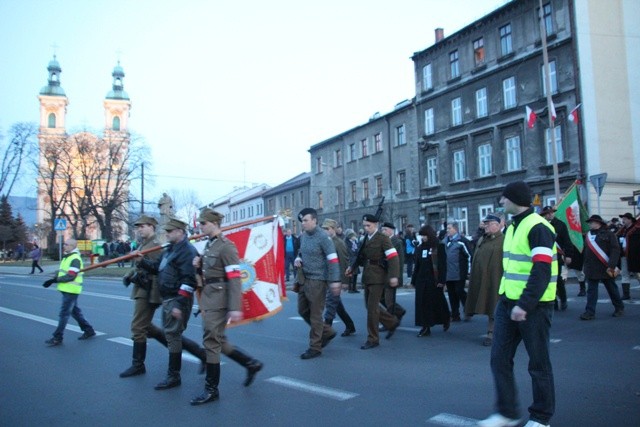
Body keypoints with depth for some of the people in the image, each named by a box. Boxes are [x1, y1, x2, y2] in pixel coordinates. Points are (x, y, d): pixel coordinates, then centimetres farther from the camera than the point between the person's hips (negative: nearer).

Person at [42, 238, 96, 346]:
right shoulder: (67, 257, 15)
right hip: (67, 290, 10)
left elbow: (71, 276, -24)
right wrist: (53, 280, 1)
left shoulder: (75, 259, -17)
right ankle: (88, 330, 26)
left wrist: (55, 280, -18)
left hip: (71, 290, -10)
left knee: (64, 313, -4)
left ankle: (57, 338, 2)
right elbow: (61, 272, 17)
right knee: (75, 311, 17)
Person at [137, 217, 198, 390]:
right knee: (171, 333, 18)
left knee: (172, 335, -4)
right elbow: (158, 267, 21)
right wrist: (142, 261, 4)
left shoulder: (188, 251, -17)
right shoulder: (170, 249, 14)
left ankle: (173, 376, 7)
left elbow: (188, 281, -24)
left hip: (177, 300, -10)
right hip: (167, 299, 10)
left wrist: (180, 304, -27)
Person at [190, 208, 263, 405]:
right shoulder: (209, 244, 12)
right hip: (209, 298, 10)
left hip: (219, 300, -10)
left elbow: (235, 278, -21)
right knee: (218, 341, 15)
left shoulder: (226, 246, -16)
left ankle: (211, 390, 9)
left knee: (211, 342, -3)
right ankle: (251, 364, 28)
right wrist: (199, 264, 2)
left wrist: (235, 308, -26)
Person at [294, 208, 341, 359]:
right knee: (303, 310, 17)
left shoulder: (323, 237, -16)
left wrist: (335, 280, -20)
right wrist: (298, 258, 1)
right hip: (304, 279, 8)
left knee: (315, 314, 1)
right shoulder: (303, 235, 6)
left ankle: (315, 347, 13)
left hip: (317, 280, -8)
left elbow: (333, 259, -17)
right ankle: (327, 332, 33)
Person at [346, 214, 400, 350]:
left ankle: (373, 339, 6)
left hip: (377, 277, -7)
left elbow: (393, 257, -16)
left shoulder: (383, 239, -9)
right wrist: (353, 267, 11)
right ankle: (392, 322, 34)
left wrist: (394, 276, -26)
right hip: (367, 276, 7)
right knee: (370, 305, 13)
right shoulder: (365, 239, 12)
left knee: (372, 308, -6)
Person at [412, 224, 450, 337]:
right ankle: (425, 327, 7)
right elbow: (417, 266, 11)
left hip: (435, 280, -4)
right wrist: (414, 280, 10)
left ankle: (446, 319, 33)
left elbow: (442, 265, -9)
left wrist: (442, 280, -15)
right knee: (422, 303, 1)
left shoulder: (439, 247, -5)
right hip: (422, 280, 4)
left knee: (438, 302, 7)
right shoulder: (419, 248, 9)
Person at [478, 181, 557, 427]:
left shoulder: (538, 228, -14)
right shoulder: (512, 226, 14)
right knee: (499, 358, 8)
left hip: (533, 306, -8)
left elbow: (542, 272, -21)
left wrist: (525, 304, -25)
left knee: (538, 363, 6)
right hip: (508, 302, 9)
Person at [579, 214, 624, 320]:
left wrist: (611, 266, -21)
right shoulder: (588, 235, 11)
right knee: (591, 291, 2)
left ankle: (619, 308, 29)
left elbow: (615, 250, -13)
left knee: (612, 289, 11)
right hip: (591, 269, 4)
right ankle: (590, 312, 4)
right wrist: (586, 266, 6)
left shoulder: (608, 234, -6)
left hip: (606, 268, -4)